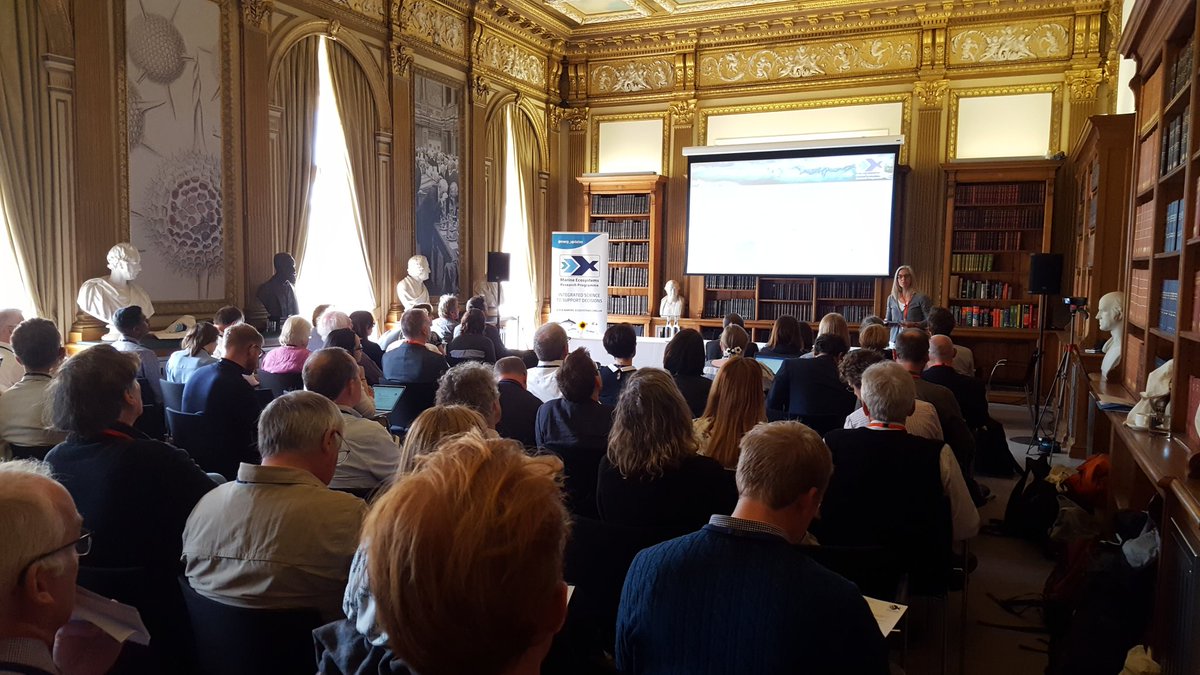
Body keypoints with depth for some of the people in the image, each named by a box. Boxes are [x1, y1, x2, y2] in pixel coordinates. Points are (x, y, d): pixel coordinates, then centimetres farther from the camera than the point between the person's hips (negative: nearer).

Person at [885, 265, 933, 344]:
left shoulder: (921, 298, -1)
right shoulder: (891, 298, 12)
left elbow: (929, 320, -5)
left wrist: (914, 325, -19)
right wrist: (885, 322, 1)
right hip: (895, 339, 3)